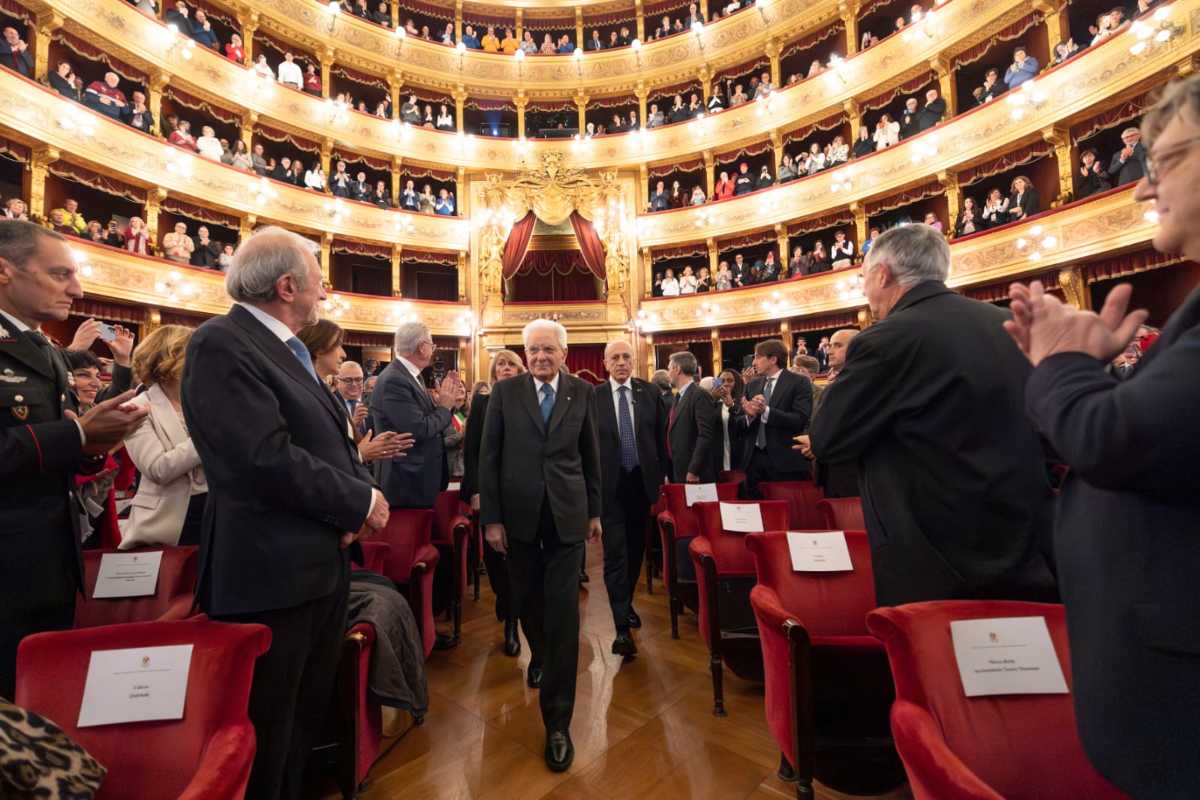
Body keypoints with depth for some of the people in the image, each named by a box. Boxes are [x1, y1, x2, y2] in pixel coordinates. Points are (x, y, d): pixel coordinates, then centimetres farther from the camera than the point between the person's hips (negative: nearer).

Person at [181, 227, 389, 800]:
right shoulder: (220, 343, -15)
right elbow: (267, 459, -25)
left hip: (320, 563, 9)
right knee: (265, 738, 11)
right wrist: (362, 500, -14)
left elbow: (330, 440, 13)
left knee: (306, 720, 24)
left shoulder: (290, 350, 14)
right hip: (270, 574, -9)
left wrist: (354, 504, -5)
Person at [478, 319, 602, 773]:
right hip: (518, 513, 1)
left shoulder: (582, 392, 1)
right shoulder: (505, 392, -2)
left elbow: (590, 455, 7)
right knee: (527, 601, 19)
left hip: (567, 513, 0)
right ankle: (538, 654, 52)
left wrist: (594, 510, 10)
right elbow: (488, 457, -2)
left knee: (563, 613, 1)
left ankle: (558, 721, 16)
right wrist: (491, 518, -6)